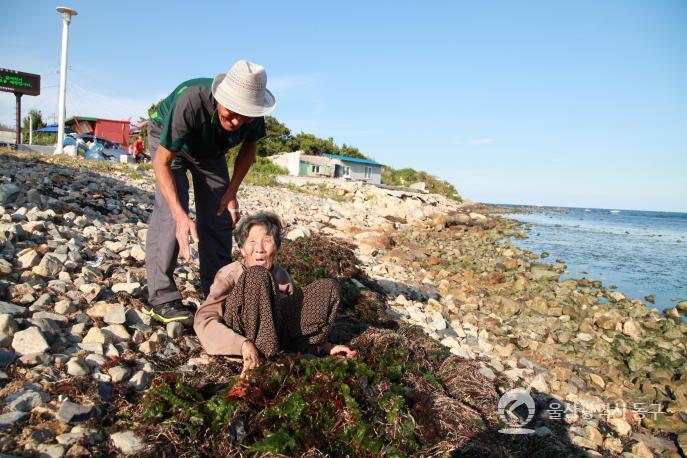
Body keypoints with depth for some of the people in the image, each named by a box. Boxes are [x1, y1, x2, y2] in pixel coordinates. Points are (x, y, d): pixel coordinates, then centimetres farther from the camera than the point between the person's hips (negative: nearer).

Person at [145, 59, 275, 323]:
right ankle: (161, 297, -17)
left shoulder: (253, 114, -29)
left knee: (219, 215, -4)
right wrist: (180, 215, -48)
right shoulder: (190, 101, -43)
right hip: (168, 141, -4)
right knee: (170, 210, -22)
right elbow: (162, 162, -37)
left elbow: (249, 147, -6)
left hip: (210, 150, 4)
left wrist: (231, 192, -16)